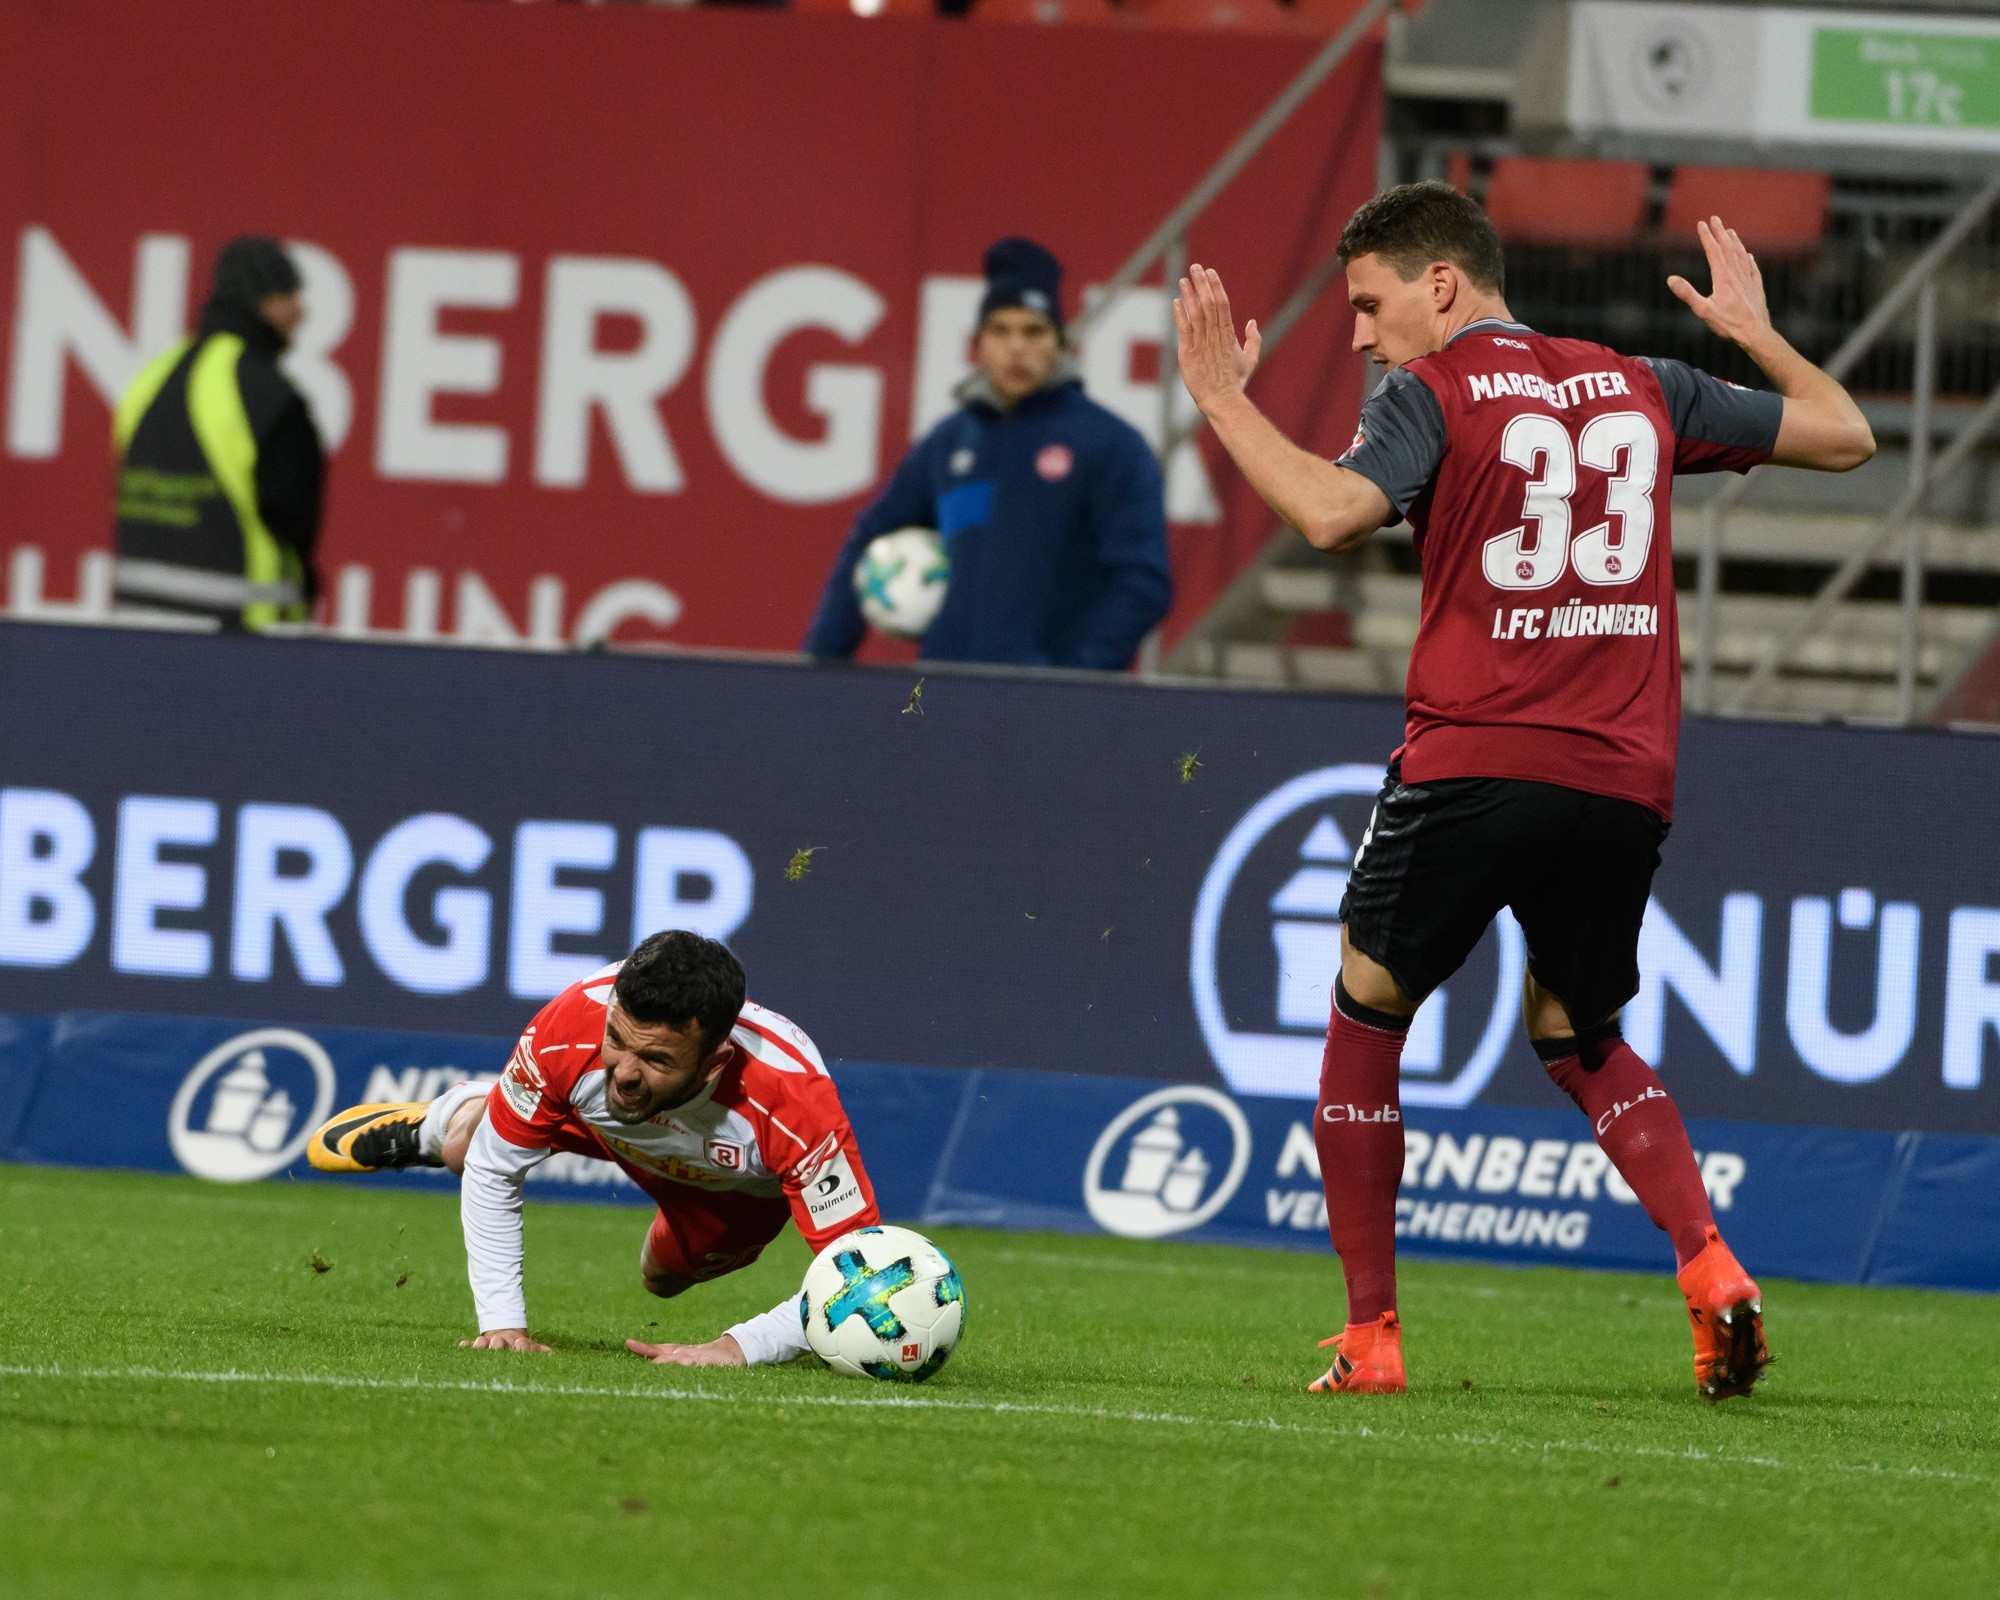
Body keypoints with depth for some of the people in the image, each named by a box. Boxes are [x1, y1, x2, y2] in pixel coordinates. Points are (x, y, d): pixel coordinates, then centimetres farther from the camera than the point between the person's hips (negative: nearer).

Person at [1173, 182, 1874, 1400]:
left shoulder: (1432, 391, -1)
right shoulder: (1643, 391, 15)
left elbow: (1334, 514, -19)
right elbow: (1846, 435, 22)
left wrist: (1225, 402, -8)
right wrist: (1754, 330, 38)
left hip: (1474, 764, -5)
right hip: (1628, 784, 5)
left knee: (1367, 1014, 15)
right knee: (1579, 1036, 24)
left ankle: (1370, 1334, 9)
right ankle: (1711, 1269, 0)